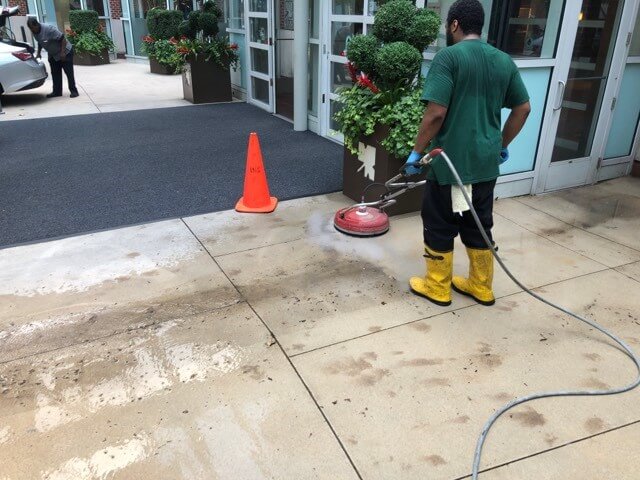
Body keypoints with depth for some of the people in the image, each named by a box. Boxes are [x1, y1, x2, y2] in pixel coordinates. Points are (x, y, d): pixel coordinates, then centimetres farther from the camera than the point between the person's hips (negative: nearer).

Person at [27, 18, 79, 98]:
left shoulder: (49, 29, -27)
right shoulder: (34, 32, -2)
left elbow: (62, 39, -26)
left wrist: (63, 52, -26)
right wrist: (38, 53, 7)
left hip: (65, 52, -8)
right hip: (52, 55, 8)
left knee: (69, 73, -7)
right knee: (55, 74, 9)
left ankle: (73, 91, -2)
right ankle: (57, 92, 14)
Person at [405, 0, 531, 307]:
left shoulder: (448, 56, -12)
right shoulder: (504, 61, 8)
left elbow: (436, 113, -20)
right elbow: (523, 109, 12)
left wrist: (417, 152, -10)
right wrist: (503, 146, 23)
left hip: (451, 161, -6)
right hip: (486, 162, 6)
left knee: (439, 226, 9)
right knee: (478, 225, 17)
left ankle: (438, 288, 21)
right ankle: (481, 287, 28)